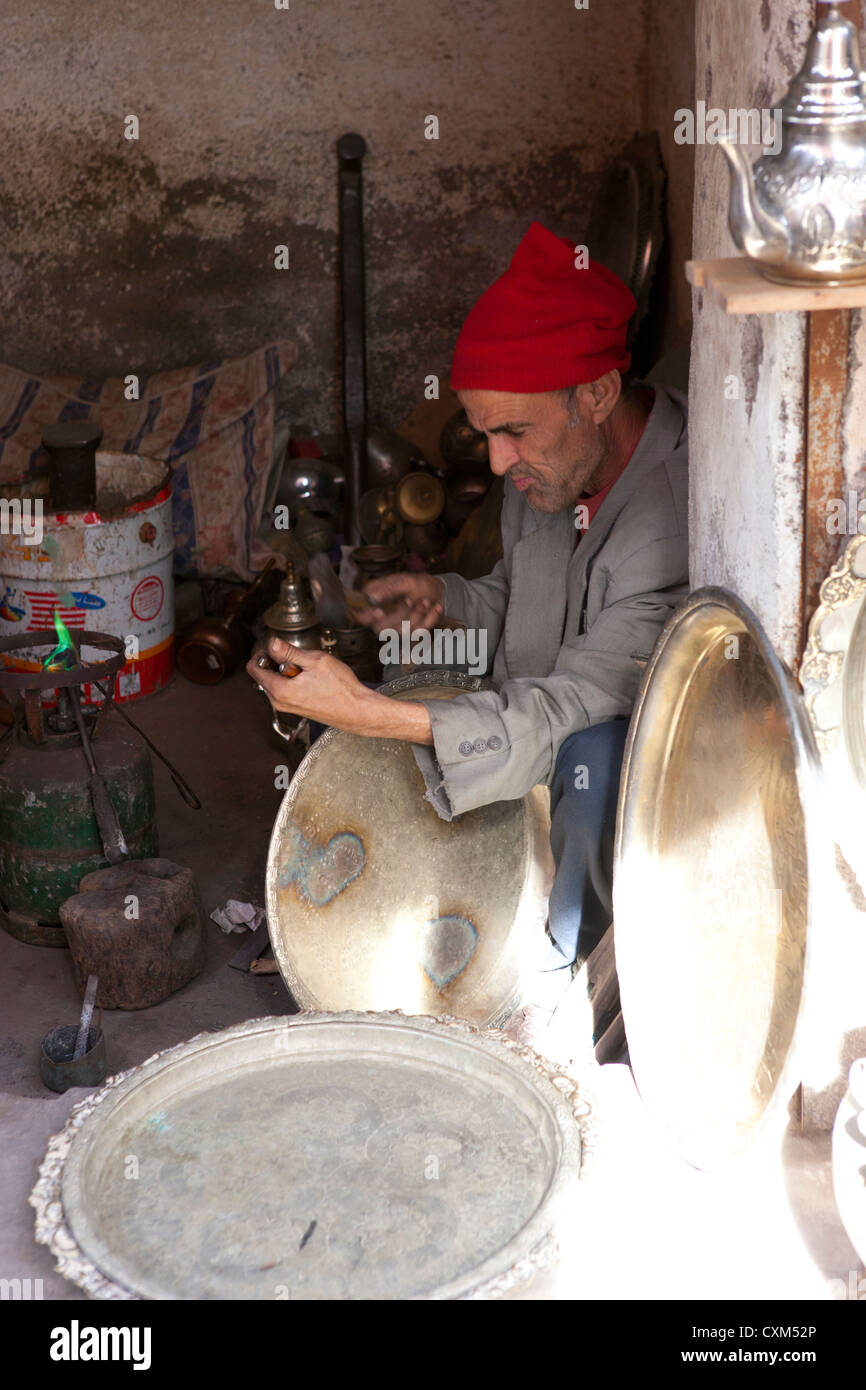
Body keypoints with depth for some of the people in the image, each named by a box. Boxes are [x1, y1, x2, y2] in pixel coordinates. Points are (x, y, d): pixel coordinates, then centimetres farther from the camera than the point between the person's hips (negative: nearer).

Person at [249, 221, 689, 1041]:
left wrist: (369, 714, -40)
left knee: (595, 753, -39)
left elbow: (562, 710, -35)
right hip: (533, 717, 8)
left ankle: (559, 973, -15)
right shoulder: (548, 459, -6)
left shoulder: (679, 516, -33)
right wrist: (444, 597, -8)